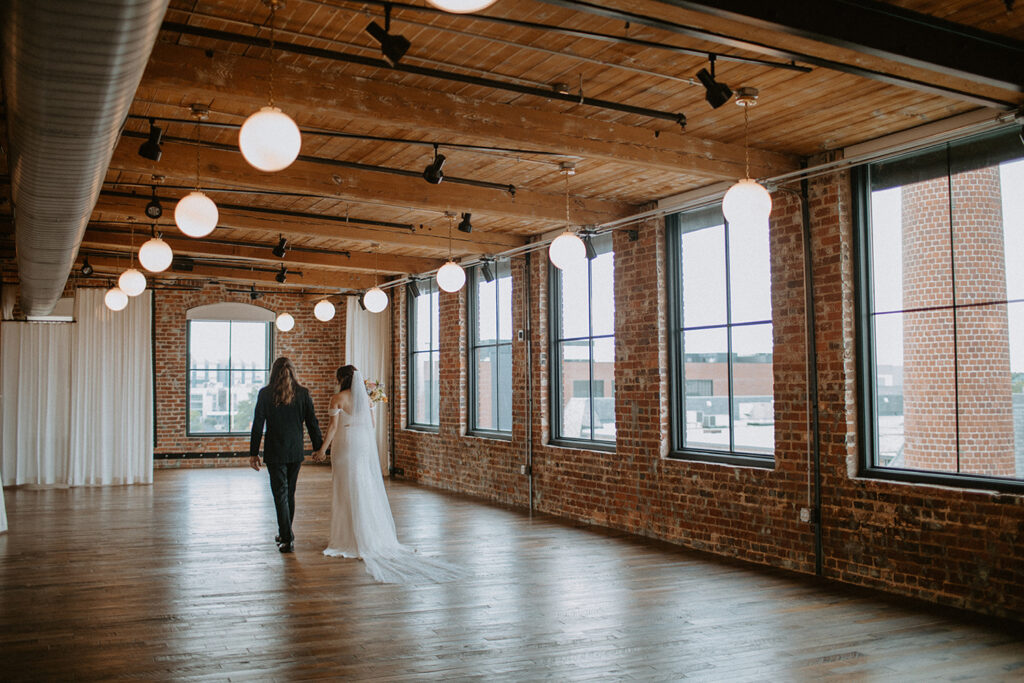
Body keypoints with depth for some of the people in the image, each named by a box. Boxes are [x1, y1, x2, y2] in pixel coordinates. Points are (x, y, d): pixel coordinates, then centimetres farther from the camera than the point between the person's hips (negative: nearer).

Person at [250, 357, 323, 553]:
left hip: (275, 452, -3)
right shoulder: (302, 393, -1)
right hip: (296, 452, 3)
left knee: (280, 494, 1)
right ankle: (285, 533, 30)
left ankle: (287, 539, -3)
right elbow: (312, 423, 0)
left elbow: (258, 425, -6)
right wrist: (318, 448, 8)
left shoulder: (265, 393, -6)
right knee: (290, 493, 18)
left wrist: (253, 453, 0)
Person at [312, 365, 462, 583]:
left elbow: (333, 426, -13)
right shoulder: (366, 398, 7)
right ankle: (375, 535, 14)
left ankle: (348, 538, 6)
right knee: (368, 489, 10)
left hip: (345, 445, -5)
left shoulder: (338, 399, -8)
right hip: (365, 444, 5)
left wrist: (322, 449, -8)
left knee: (347, 491, 1)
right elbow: (371, 424, 12)